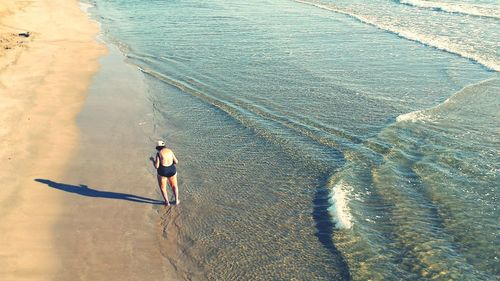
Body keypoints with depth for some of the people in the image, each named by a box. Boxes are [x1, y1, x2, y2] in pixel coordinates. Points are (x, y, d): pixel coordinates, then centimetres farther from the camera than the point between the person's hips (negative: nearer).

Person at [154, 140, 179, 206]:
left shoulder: (158, 153, -14)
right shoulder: (170, 151, -1)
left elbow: (156, 166, -15)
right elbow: (176, 162, 3)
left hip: (162, 172, -3)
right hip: (171, 171, 4)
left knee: (162, 187, 22)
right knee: (174, 186, 27)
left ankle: (167, 202, 28)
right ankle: (176, 201, 31)